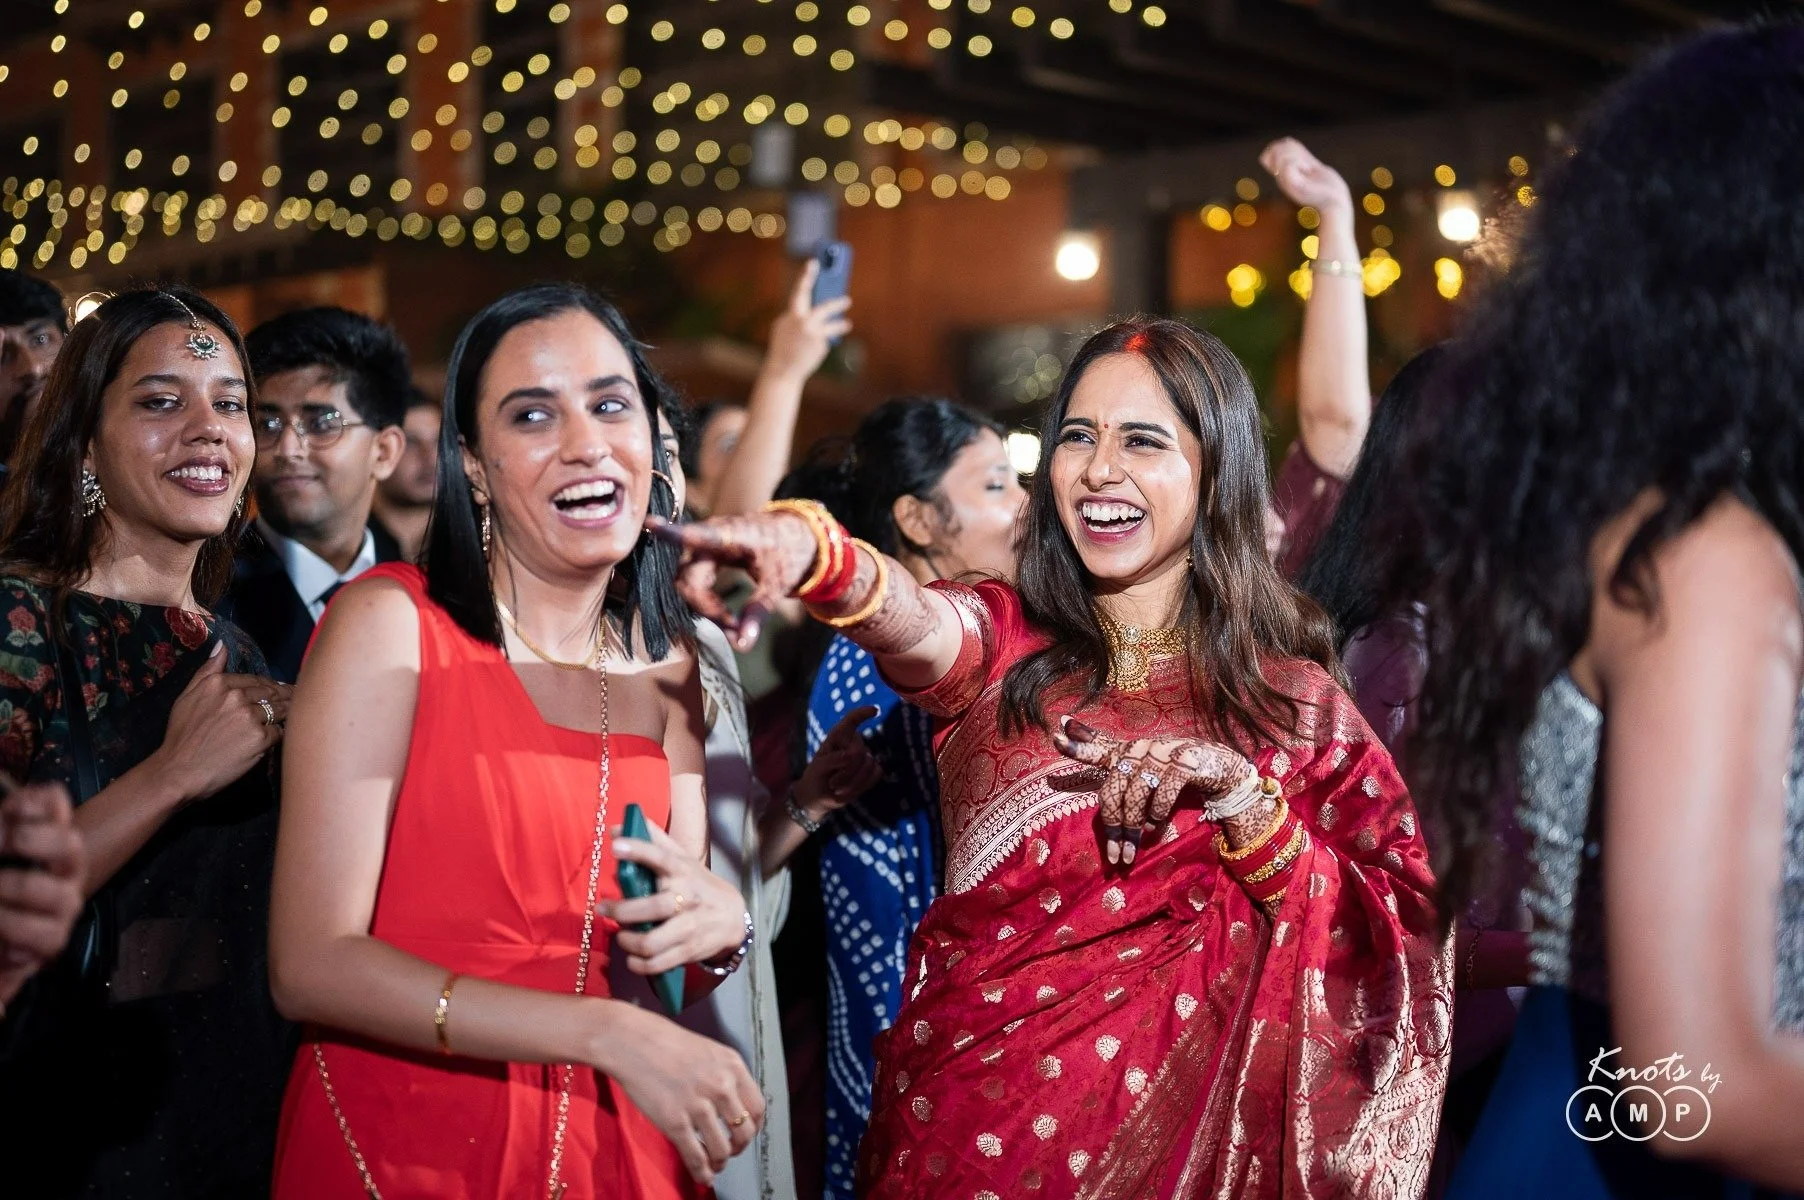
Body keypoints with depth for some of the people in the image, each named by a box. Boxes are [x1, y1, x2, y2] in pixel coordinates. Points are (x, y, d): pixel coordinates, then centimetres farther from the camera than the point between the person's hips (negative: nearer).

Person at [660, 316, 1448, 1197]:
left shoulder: (1289, 695, 1)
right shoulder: (1003, 644, -1)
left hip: (1178, 1116, 1)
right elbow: (914, 621, -25)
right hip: (974, 1114, 0)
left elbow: (1387, 936, -5)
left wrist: (1239, 797, -19)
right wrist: (807, 552, -46)